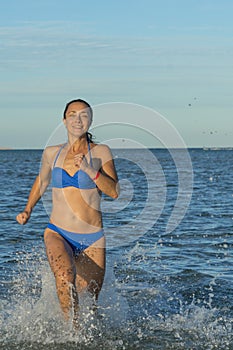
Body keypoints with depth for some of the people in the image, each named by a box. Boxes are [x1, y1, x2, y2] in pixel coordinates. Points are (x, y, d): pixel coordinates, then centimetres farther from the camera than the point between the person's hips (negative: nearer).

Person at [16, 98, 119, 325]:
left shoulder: (101, 152, -2)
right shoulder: (51, 153, 5)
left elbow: (114, 192, -13)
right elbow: (41, 181, 26)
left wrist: (89, 169, -25)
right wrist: (28, 210, 17)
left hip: (92, 239, 0)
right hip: (57, 234, 0)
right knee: (65, 276, -32)